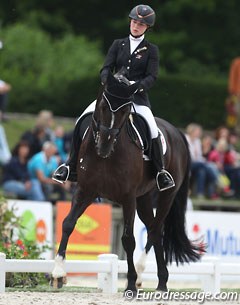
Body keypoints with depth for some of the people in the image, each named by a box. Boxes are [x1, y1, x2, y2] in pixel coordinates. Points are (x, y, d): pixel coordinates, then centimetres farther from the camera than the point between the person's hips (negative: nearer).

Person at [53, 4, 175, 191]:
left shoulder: (151, 50, 5)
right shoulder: (118, 45, 13)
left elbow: (152, 77, -4)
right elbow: (106, 68, 5)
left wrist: (137, 85, -25)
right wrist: (107, 81, -18)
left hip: (138, 97, -3)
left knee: (152, 129, -27)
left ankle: (161, 171, -11)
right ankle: (71, 166, -6)